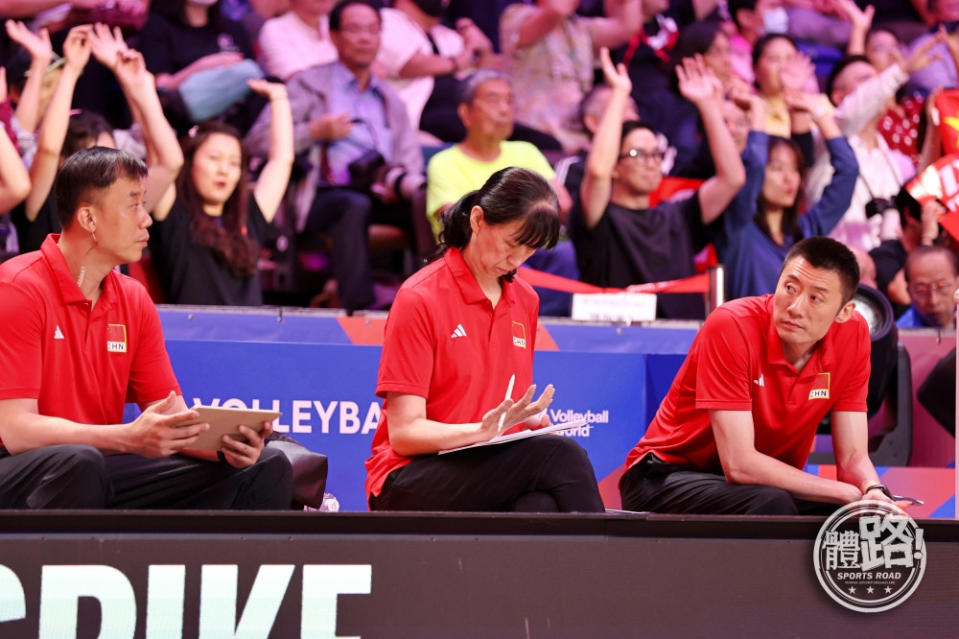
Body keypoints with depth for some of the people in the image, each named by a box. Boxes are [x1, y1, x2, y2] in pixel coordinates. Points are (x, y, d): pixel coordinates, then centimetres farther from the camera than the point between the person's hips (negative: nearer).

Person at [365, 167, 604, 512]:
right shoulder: (419, 299, -7)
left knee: (541, 506, -35)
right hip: (411, 480, -5)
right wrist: (484, 430, -28)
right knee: (563, 456, -31)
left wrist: (531, 420, -2)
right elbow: (404, 433, -10)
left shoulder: (525, 300, 14)